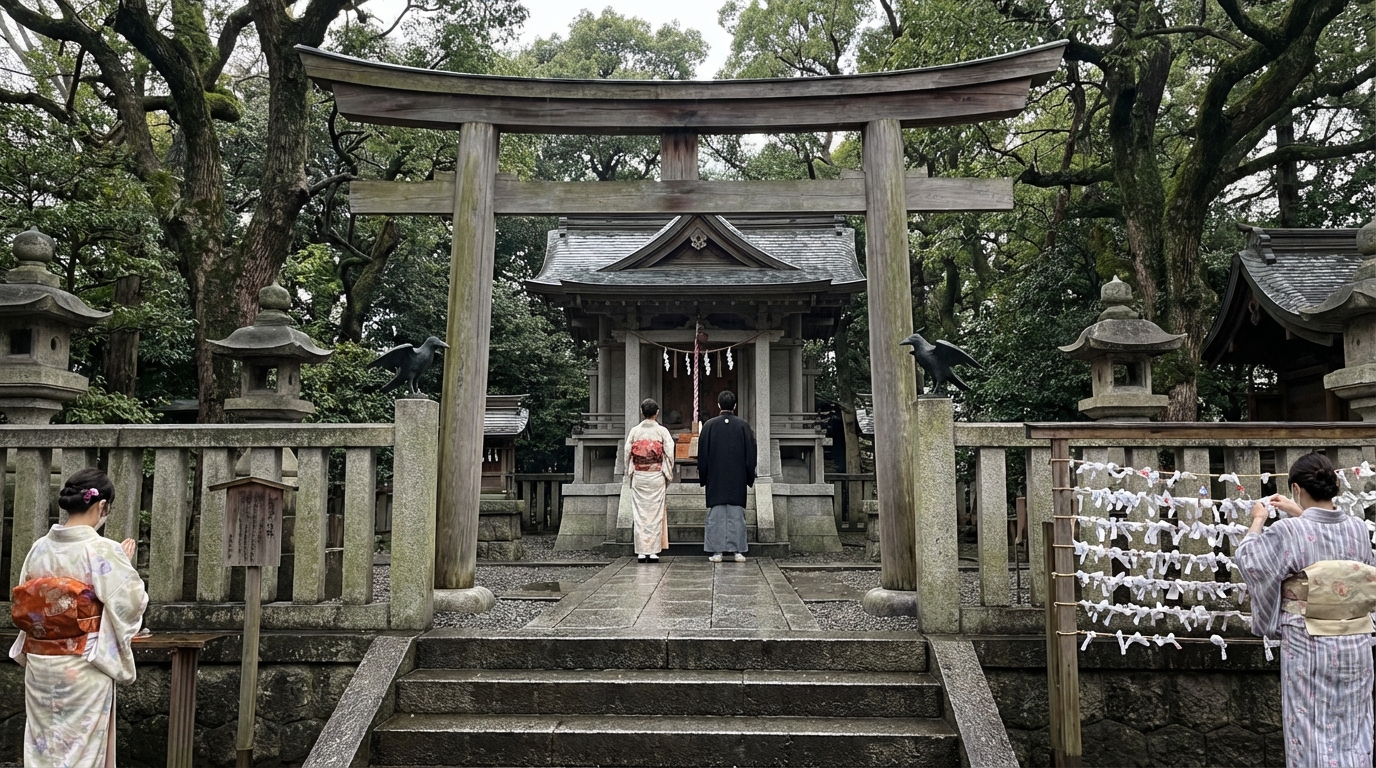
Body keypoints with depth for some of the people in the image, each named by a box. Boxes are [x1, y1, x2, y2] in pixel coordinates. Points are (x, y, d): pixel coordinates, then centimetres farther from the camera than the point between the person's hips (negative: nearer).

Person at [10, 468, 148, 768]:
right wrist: (126, 563, 1)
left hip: (39, 665, 6)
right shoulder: (103, 550, -15)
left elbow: (23, 607, 11)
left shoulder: (39, 548, 2)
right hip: (83, 667, -6)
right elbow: (131, 602, -12)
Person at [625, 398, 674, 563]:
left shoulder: (634, 431, 1)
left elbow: (627, 454, 1)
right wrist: (668, 475, 6)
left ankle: (641, 551, 3)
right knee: (656, 513, 4)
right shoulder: (662, 431, -3)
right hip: (656, 476, -1)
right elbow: (669, 454, -5)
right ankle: (653, 551, 1)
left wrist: (629, 475, 11)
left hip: (638, 476, 1)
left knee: (640, 513, 4)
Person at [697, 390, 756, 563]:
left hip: (715, 478, 0)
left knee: (716, 514, 3)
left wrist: (702, 477, 9)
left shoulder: (709, 425, -2)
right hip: (738, 478, 1)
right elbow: (751, 453, 2)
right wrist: (750, 477, 10)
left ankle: (717, 552, 2)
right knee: (737, 514, 4)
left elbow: (702, 453, 1)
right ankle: (738, 551, 4)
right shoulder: (743, 425, -1)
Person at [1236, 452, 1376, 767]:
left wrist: (1258, 521, 12)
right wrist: (1300, 514, 29)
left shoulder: (1287, 532, -17)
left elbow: (1246, 557, -1)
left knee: (1311, 729, 7)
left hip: (1307, 646, -5)